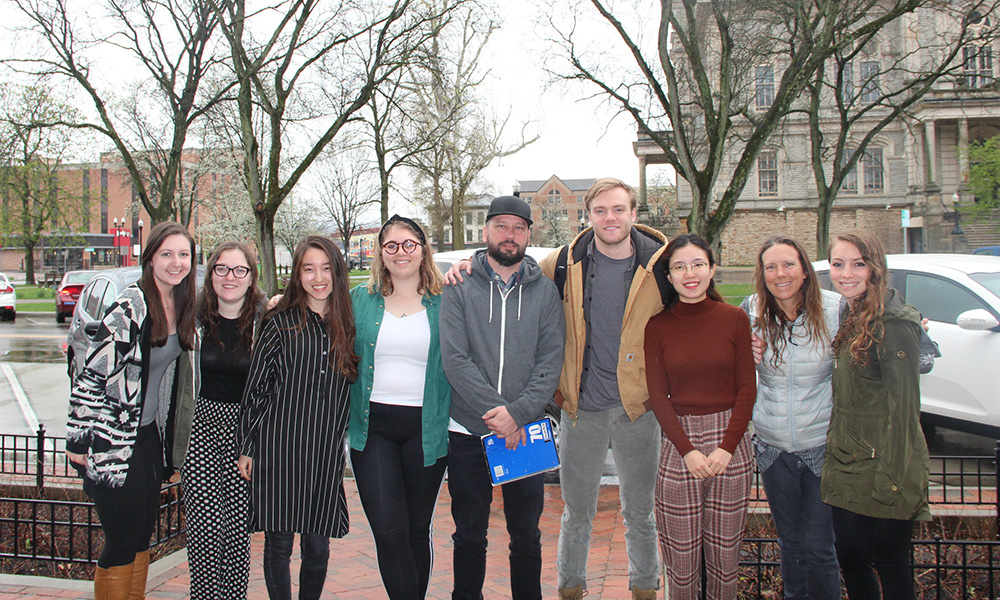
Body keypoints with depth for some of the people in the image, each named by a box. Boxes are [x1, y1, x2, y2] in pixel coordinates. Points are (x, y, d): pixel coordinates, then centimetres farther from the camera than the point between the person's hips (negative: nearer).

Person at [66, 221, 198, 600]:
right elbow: (91, 375, -17)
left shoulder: (181, 305, 4)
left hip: (150, 436, 7)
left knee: (143, 537, 16)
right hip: (113, 441, -7)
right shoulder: (130, 307, -19)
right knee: (121, 543, 2)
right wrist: (79, 440, -14)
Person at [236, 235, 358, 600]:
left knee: (318, 547, 7)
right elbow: (255, 389, 1)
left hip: (327, 450, 2)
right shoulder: (280, 324, 0)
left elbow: (353, 385, 16)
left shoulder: (347, 324, 8)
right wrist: (246, 447, 1)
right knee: (278, 545, 5)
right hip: (279, 448, -2)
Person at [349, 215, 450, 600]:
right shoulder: (360, 300, 8)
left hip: (426, 428, 0)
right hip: (372, 426, 1)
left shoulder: (444, 302, 3)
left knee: (417, 529, 11)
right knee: (389, 532, -7)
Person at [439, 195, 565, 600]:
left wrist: (517, 412, -16)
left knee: (526, 536, 13)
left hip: (527, 431, 1)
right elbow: (454, 358, -9)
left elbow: (551, 360, -3)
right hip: (468, 430, -1)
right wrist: (494, 413, -17)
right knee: (470, 536, 12)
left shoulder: (544, 290, 5)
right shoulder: (459, 287, 0)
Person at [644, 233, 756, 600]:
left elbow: (747, 388, 1)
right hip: (677, 444, 0)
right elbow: (657, 395, 0)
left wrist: (726, 448, -9)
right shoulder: (657, 326, 1)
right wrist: (688, 450, -10)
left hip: (730, 441, 0)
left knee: (725, 553, 9)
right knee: (681, 557, 6)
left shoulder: (735, 319, 1)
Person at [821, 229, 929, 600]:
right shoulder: (851, 317, 10)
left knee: (890, 568, 8)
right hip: (846, 469, 8)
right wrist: (834, 455, 10)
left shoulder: (894, 324, -17)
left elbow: (903, 409, -19)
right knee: (850, 562, 16)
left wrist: (891, 481, -20)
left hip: (881, 472, -8)